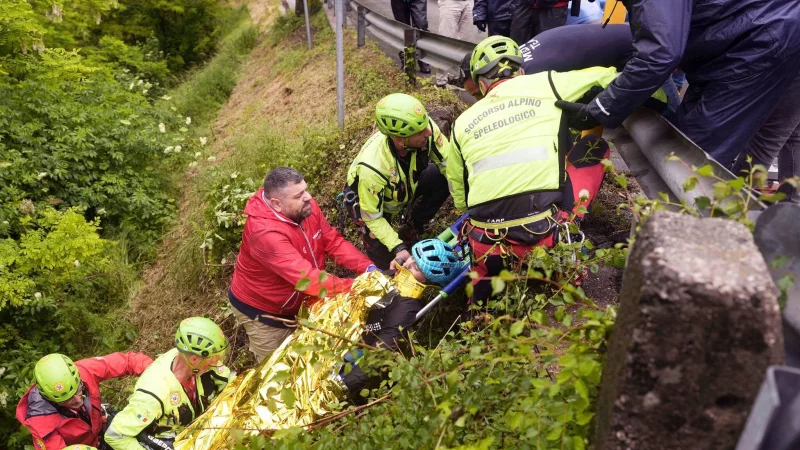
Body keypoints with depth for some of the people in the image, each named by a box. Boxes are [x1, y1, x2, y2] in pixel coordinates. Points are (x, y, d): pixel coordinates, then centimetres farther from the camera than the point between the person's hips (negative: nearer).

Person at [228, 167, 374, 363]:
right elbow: (308, 279, -43)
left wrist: (369, 268, -23)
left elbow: (334, 242, -10)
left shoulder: (306, 208, -16)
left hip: (297, 303, 6)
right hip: (261, 310, -6)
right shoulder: (265, 233, -39)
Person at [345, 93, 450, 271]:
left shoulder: (425, 128, -32)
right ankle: (366, 231, 18)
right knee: (386, 262, -15)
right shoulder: (372, 167, -42)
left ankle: (413, 228, 2)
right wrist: (398, 248, -35)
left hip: (405, 185, 5)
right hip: (367, 201, -4)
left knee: (444, 179, -22)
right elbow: (372, 217, -28)